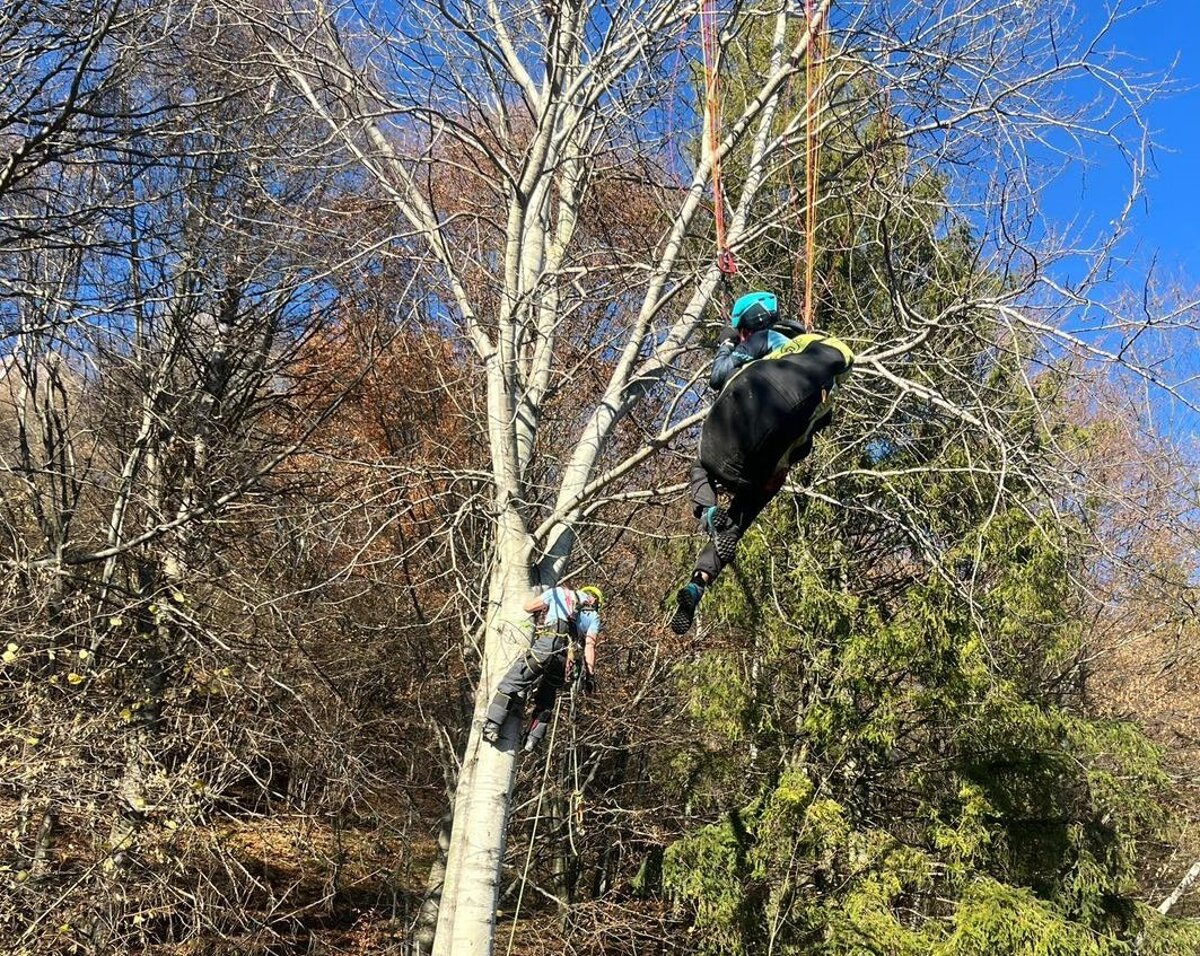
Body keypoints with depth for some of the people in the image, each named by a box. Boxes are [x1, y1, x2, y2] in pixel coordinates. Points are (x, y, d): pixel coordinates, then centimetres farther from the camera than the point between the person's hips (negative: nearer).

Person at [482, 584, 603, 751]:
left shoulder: (559, 592, 22)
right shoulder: (594, 616, 23)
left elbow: (528, 606, 21)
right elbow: (590, 645, 9)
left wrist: (544, 608, 42)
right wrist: (590, 675, 5)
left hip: (546, 645, -3)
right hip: (568, 656, 3)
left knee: (511, 683, -1)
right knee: (546, 700, 20)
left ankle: (492, 727, -10)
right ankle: (533, 740, 11)